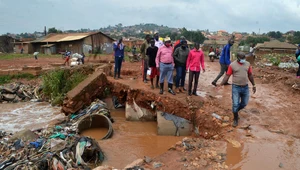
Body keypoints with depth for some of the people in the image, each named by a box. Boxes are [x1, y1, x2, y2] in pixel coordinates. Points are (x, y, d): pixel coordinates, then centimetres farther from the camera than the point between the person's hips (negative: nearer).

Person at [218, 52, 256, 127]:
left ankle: (235, 111, 41)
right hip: (236, 87, -4)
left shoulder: (247, 64, 3)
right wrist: (220, 85, -14)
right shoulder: (232, 65, -8)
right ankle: (235, 119, 17)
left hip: (245, 87, 4)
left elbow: (250, 75, 13)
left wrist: (254, 85, 15)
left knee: (244, 103, 13)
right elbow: (227, 76, -6)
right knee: (235, 104, -2)